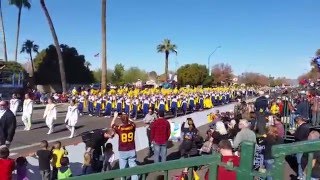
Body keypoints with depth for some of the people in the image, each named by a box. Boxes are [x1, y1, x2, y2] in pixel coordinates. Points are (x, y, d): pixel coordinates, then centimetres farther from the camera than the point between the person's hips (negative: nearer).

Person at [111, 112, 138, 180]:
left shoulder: (119, 128, -12)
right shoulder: (132, 126, -8)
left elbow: (112, 124, 10)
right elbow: (132, 122, 18)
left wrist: (115, 116, 21)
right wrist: (127, 118, 27)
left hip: (122, 152, -2)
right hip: (132, 151, 2)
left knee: (122, 169, 11)